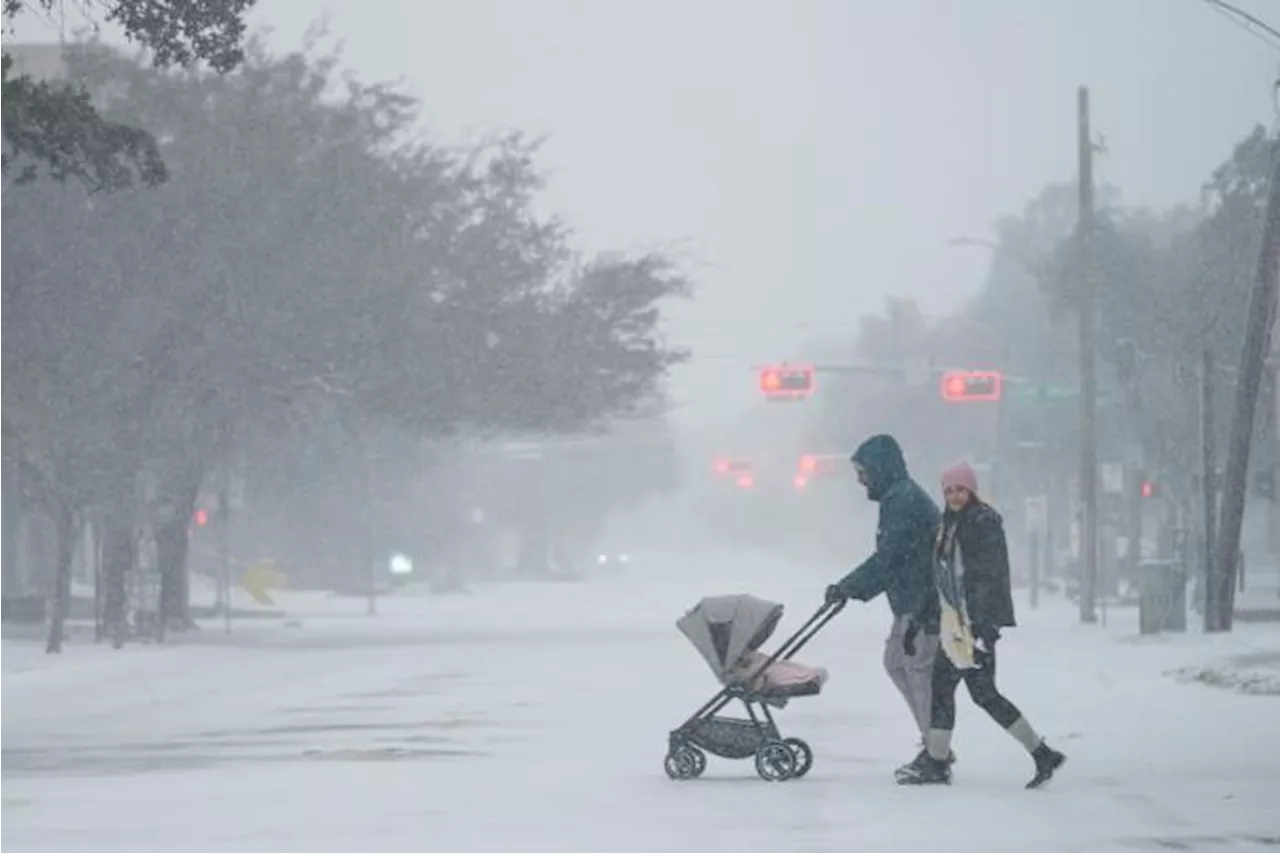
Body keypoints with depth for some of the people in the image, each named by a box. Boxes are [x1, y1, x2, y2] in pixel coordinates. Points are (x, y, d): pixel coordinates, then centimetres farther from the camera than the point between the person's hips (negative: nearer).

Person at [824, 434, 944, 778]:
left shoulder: (905, 501, -17)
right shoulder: (898, 498, 17)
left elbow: (887, 559, -22)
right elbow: (892, 559, 20)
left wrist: (847, 588, -16)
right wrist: (855, 589, 11)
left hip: (923, 603, -11)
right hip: (911, 602, 11)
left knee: (919, 671, -6)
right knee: (895, 662, 15)